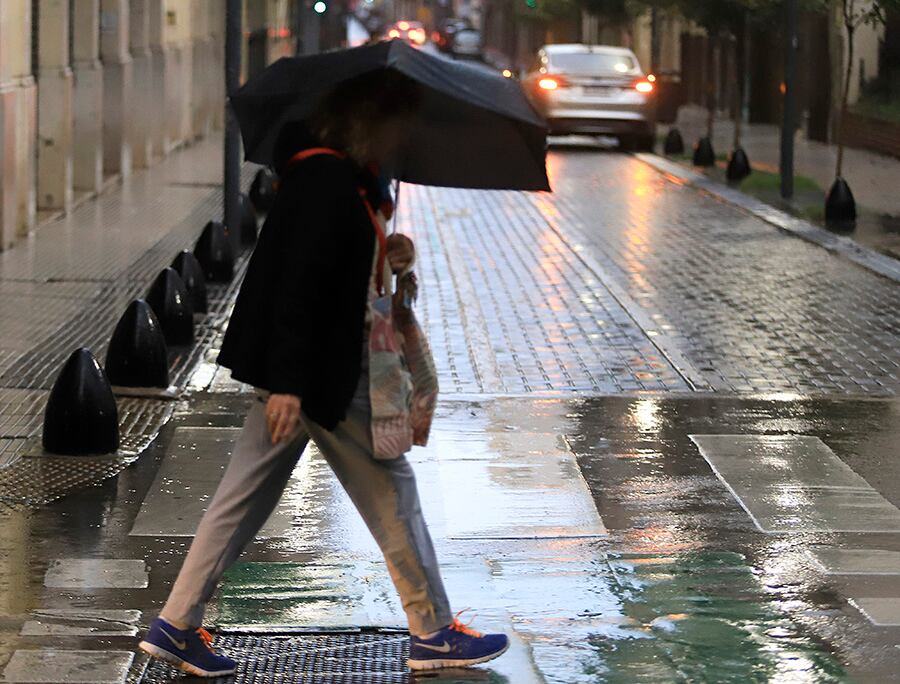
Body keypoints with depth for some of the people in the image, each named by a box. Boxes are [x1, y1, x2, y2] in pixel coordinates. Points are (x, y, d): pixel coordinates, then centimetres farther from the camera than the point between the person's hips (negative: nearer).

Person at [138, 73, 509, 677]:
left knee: (247, 496, 10)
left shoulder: (337, 178, 12)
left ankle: (177, 626, 13)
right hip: (317, 376, -10)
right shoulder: (328, 183, -19)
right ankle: (434, 632, 13)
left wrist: (387, 258, 5)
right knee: (390, 490, 2)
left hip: (325, 369, 10)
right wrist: (286, 383, -27)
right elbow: (298, 283, -24)